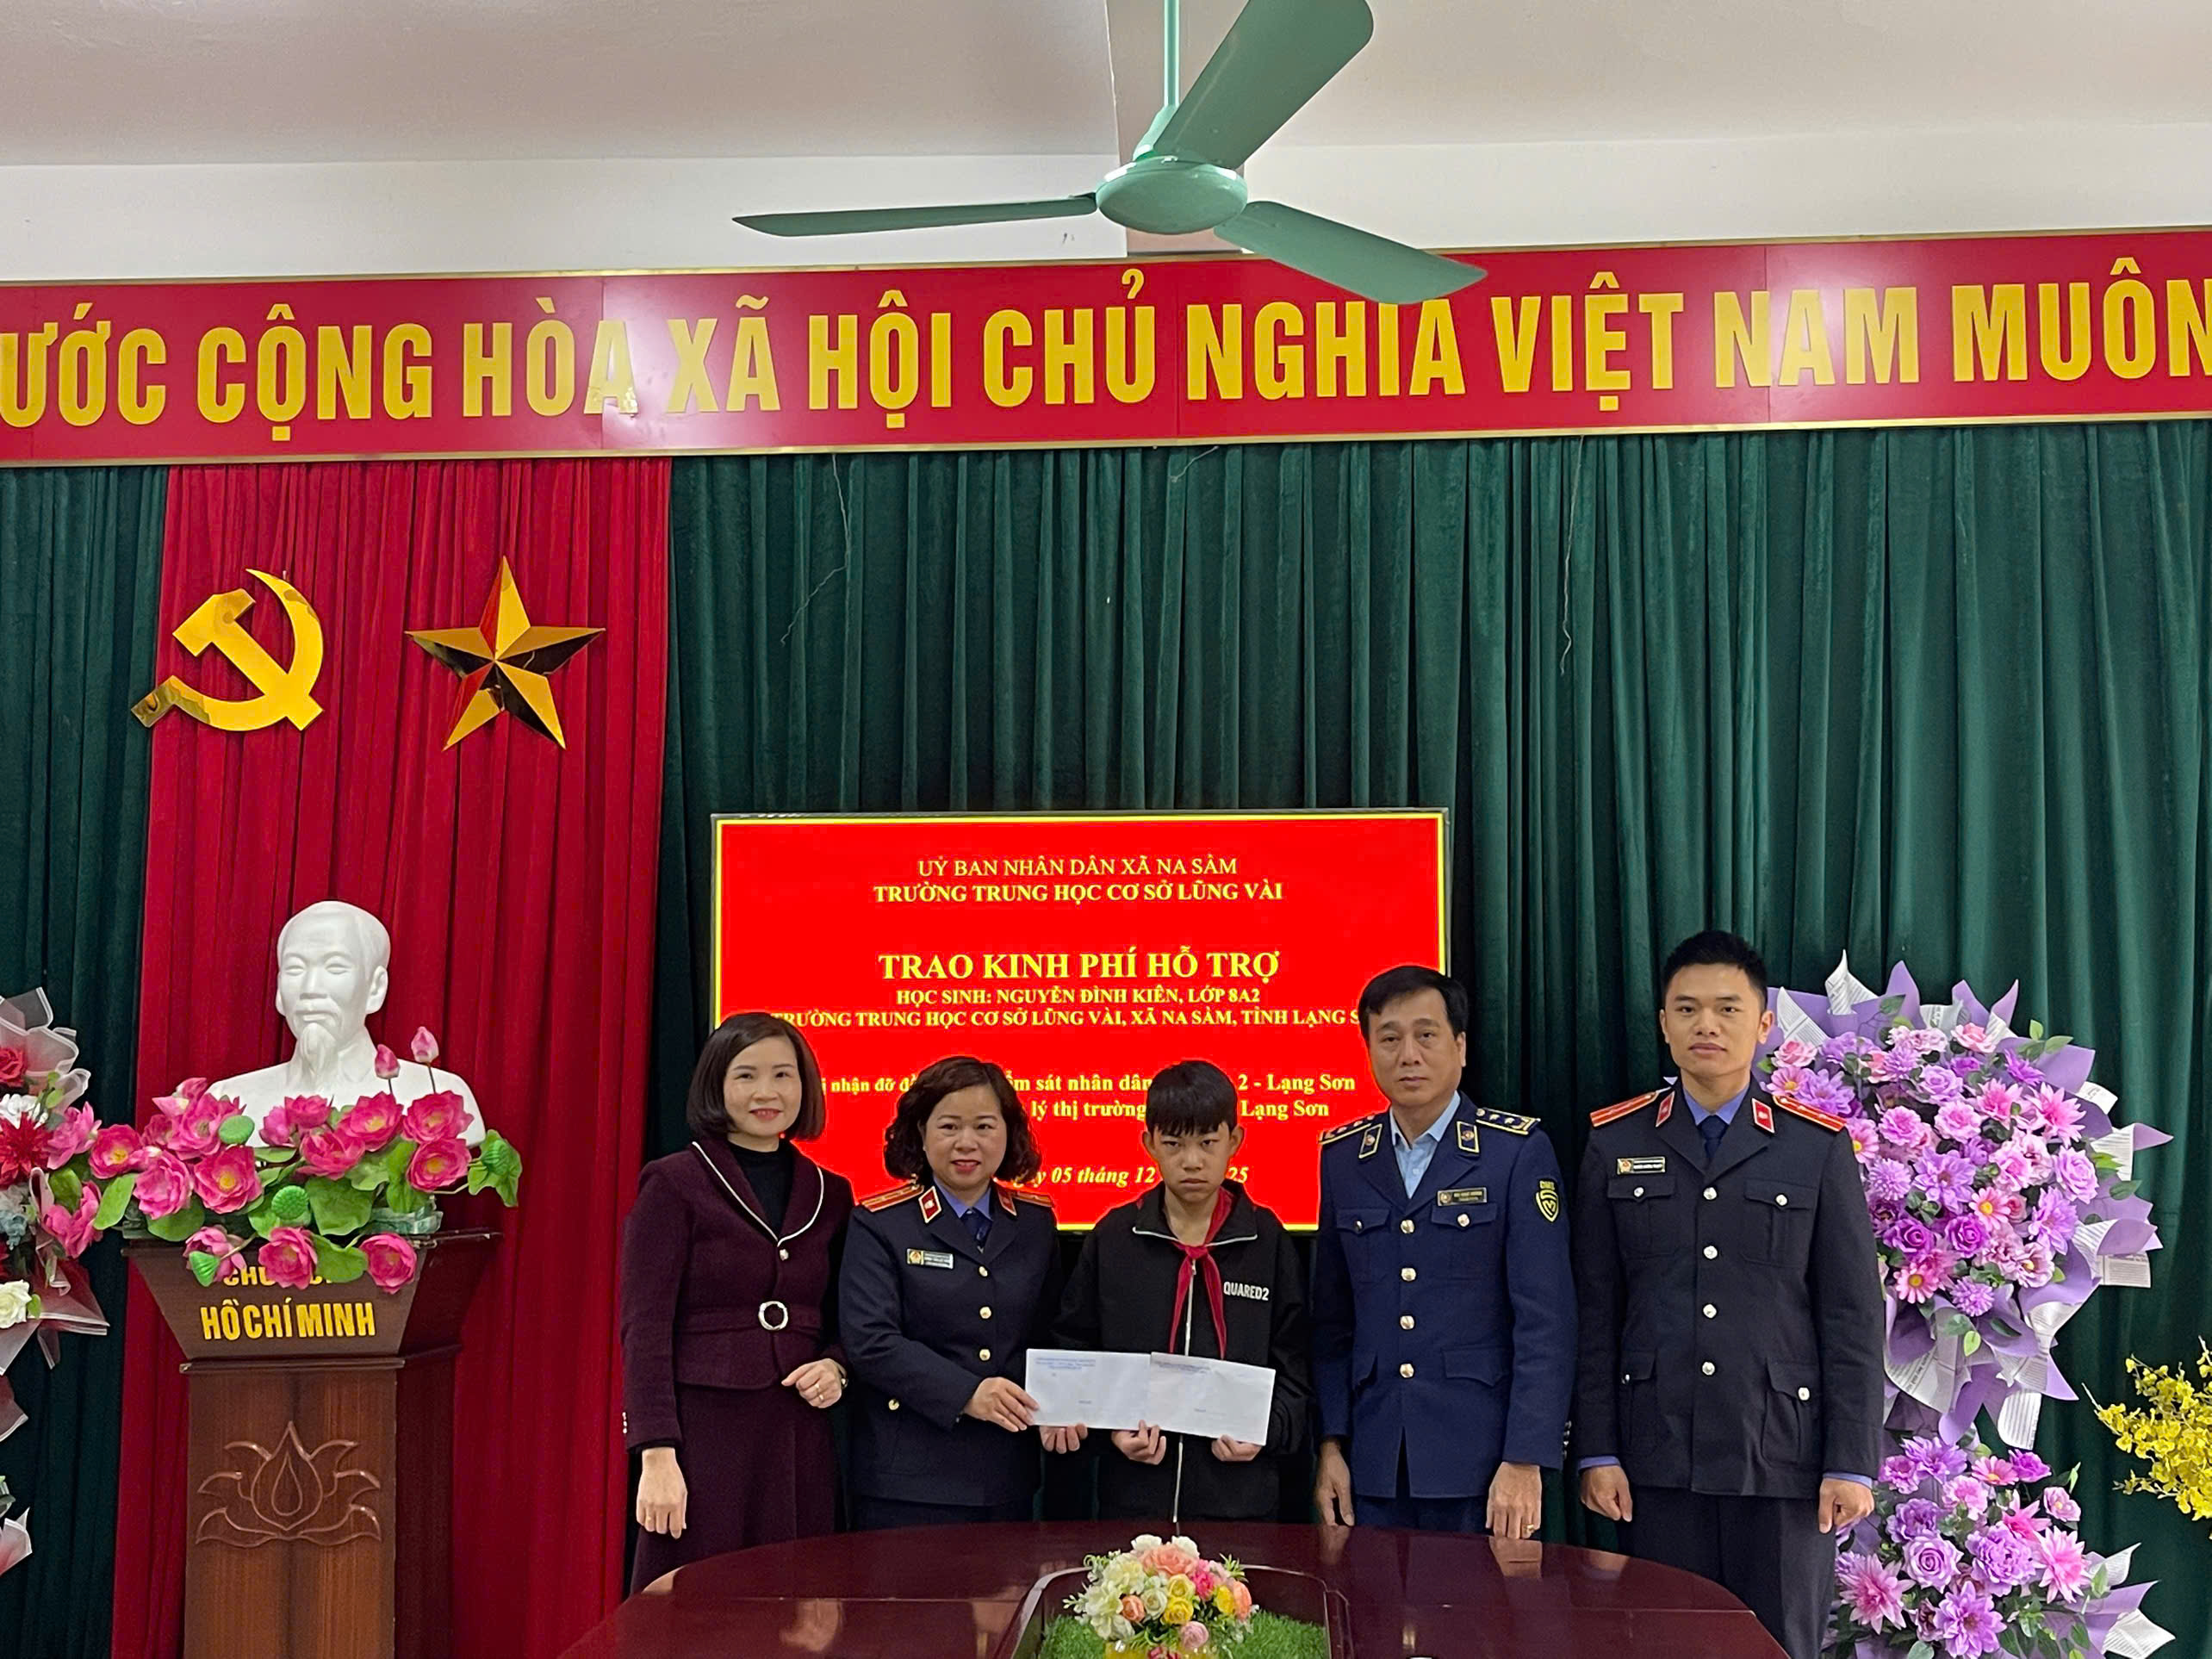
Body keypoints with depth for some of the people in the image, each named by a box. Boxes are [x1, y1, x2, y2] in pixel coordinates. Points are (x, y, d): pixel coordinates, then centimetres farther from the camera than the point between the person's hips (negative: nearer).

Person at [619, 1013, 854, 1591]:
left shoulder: (830, 1195, 11)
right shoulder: (672, 1185, -3)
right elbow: (645, 1327, -7)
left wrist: (837, 1367, -2)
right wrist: (657, 1455, -14)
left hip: (800, 1438, 4)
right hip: (704, 1432, -4)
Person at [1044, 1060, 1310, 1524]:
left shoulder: (1267, 1240, 3)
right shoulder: (1112, 1238, 3)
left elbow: (1294, 1368, 5)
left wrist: (1265, 1431, -12)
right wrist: (1112, 1428, -10)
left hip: (1240, 1492, 0)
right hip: (1134, 1491, 1)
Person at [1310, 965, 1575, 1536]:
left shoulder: (1519, 1149, -5)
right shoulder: (1342, 1156, 8)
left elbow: (1545, 1318, -9)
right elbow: (1332, 1316, 10)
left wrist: (1525, 1460, -14)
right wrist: (1330, 1443, 4)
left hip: (1481, 1462, -3)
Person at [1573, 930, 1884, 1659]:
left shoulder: (1819, 1146, 2)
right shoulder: (1615, 1143, 5)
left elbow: (1853, 1317, 0)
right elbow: (1596, 1312, 4)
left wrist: (1852, 1463, -4)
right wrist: (1597, 1451, 0)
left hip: (1784, 1456, -1)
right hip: (1658, 1458, 1)